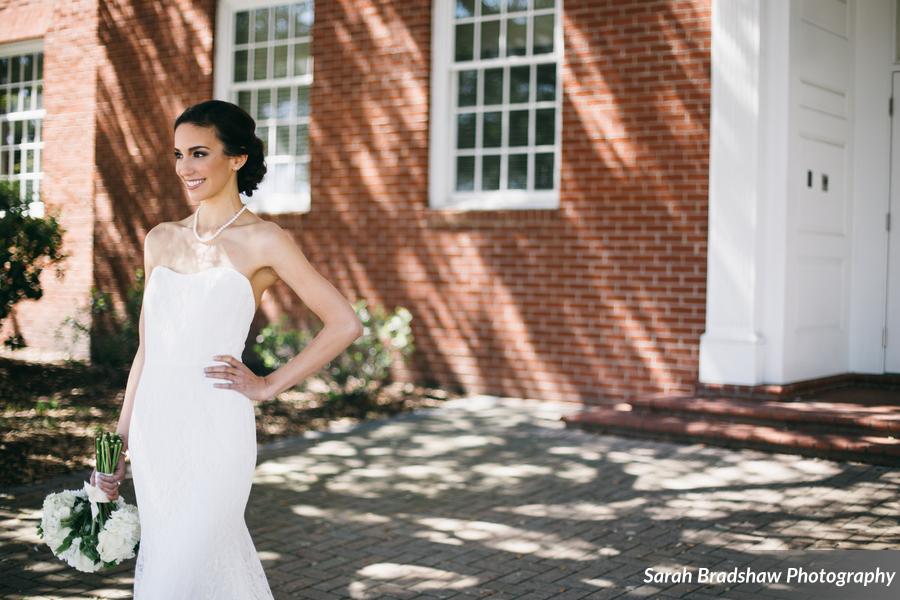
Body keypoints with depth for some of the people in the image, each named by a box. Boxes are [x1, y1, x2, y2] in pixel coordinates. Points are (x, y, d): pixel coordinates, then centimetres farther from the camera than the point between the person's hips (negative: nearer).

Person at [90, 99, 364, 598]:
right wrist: (118, 441, 14)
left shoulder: (262, 241, -5)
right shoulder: (160, 240, 10)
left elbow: (344, 323, -6)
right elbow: (147, 346, 15)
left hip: (214, 430, -5)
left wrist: (267, 386, -5)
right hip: (154, 428, 6)